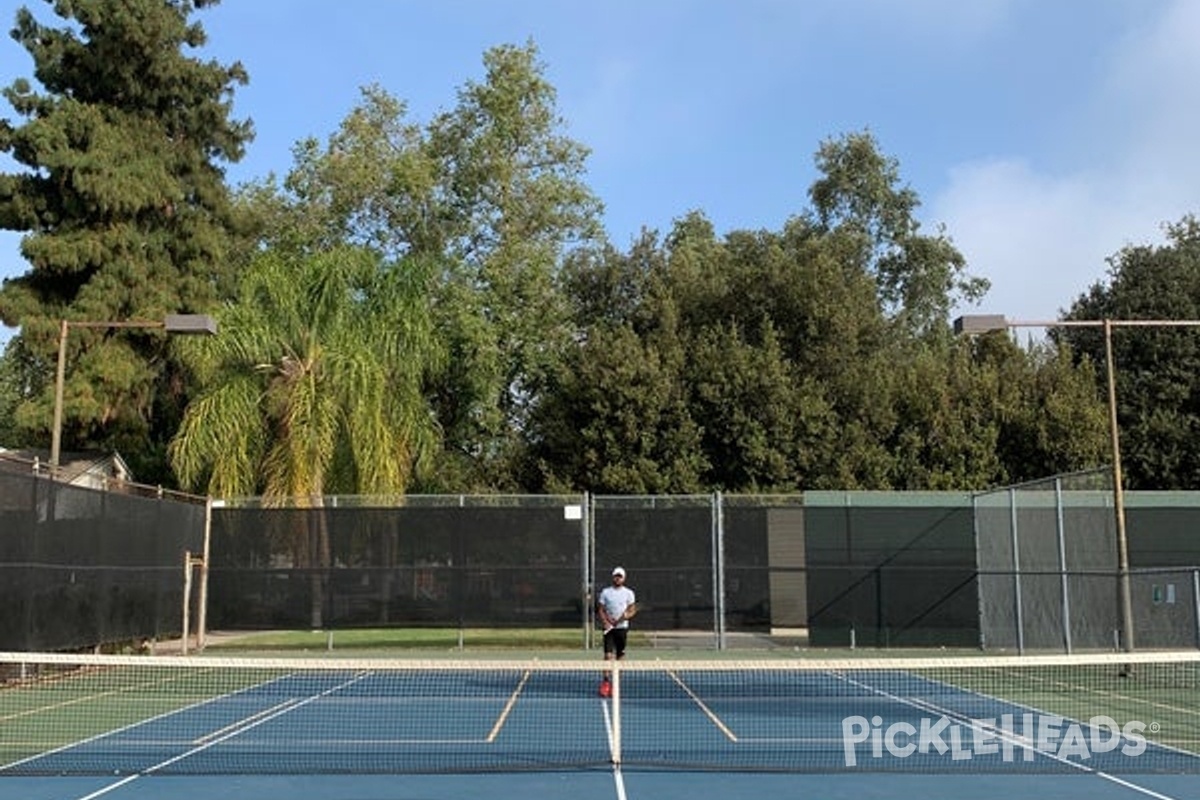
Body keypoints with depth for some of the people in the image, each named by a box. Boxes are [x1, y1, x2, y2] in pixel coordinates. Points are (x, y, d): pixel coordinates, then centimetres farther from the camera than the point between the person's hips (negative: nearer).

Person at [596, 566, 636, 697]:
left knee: (620, 657, 6)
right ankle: (605, 682, -10)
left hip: (622, 627, 1)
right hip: (609, 628, -1)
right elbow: (600, 609, 4)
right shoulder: (605, 592, 4)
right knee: (608, 655, -11)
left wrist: (626, 616, -18)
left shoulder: (628, 593, 4)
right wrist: (605, 622, -12)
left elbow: (632, 610, 3)